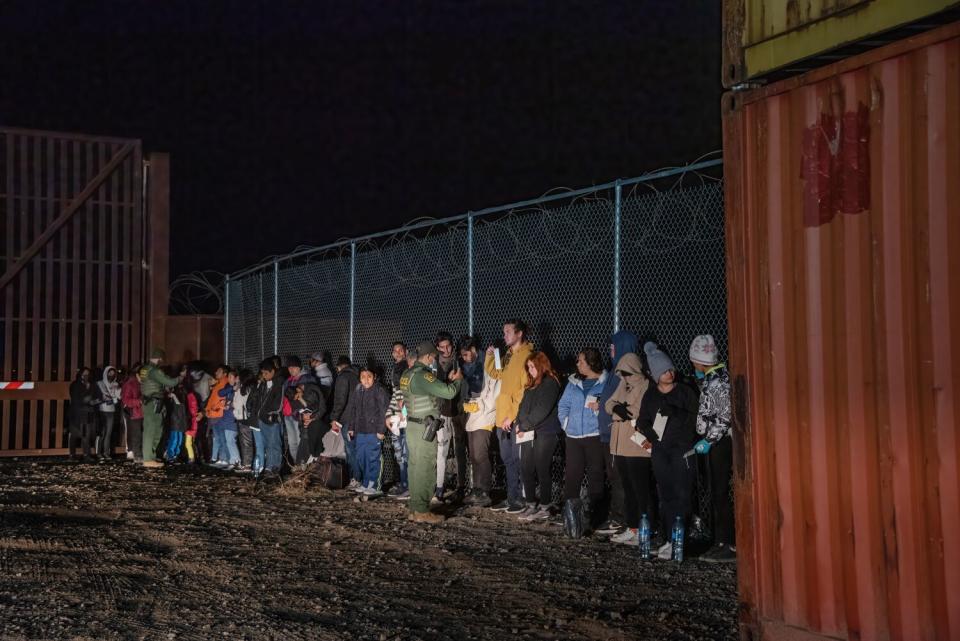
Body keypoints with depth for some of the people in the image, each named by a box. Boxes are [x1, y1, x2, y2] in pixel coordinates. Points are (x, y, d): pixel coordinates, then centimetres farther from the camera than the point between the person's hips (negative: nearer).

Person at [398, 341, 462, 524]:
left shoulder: (408, 374, 12)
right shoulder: (422, 375, -17)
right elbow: (448, 392, -19)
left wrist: (448, 380, 16)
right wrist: (456, 380, 0)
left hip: (412, 425, 10)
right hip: (424, 427, -10)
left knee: (416, 467, 13)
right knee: (425, 469, -5)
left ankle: (415, 509, 18)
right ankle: (422, 511, -2)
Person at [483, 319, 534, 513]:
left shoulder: (527, 356, -12)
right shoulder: (508, 356, 15)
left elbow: (526, 390, -17)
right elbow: (493, 373, 29)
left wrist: (512, 415, -18)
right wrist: (490, 355, 10)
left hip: (516, 420, -8)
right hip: (503, 419, 9)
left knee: (518, 461, -2)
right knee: (508, 461, 13)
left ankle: (522, 499, 5)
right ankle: (511, 498, 21)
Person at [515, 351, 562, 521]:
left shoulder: (550, 383, -9)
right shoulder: (531, 385, 19)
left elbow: (541, 410, -16)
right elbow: (523, 406, 16)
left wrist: (524, 426, -13)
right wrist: (518, 424, 0)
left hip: (545, 433, -8)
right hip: (529, 433, 8)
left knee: (542, 470, -3)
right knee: (526, 469, 6)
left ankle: (544, 508, 5)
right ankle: (531, 505, 15)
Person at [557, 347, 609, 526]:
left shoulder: (606, 382, -1)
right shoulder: (573, 382, 14)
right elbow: (563, 405, 16)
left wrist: (599, 408, -19)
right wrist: (566, 423, 3)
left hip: (595, 436, -5)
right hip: (574, 436, 5)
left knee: (595, 475, -1)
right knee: (571, 474, 4)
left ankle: (592, 514, 5)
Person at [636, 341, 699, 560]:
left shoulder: (685, 391, 2)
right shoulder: (650, 395, 12)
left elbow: (693, 419, -6)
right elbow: (642, 420, 14)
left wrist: (673, 412, -18)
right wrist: (651, 434, -3)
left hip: (682, 449, -3)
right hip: (660, 450, 4)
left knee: (681, 494, -10)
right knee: (666, 495, 4)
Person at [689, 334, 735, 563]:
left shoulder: (717, 381, -16)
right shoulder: (710, 378, 13)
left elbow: (726, 417, -19)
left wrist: (708, 440, -16)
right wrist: (700, 379, 17)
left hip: (720, 443, -10)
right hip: (715, 443, 10)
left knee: (720, 495, -7)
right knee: (716, 495, 12)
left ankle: (730, 546, -3)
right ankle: (720, 542, 18)